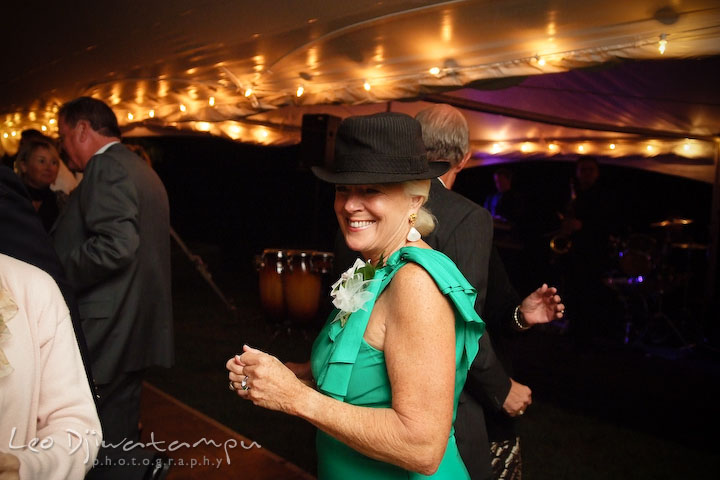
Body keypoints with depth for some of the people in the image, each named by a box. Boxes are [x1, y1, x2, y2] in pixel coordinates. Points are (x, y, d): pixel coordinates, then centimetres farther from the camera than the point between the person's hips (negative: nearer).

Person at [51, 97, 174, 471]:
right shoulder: (142, 170, 17)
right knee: (119, 433, 18)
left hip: (103, 335, -10)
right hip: (134, 330, 10)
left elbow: (116, 245, -27)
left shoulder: (107, 166, -13)